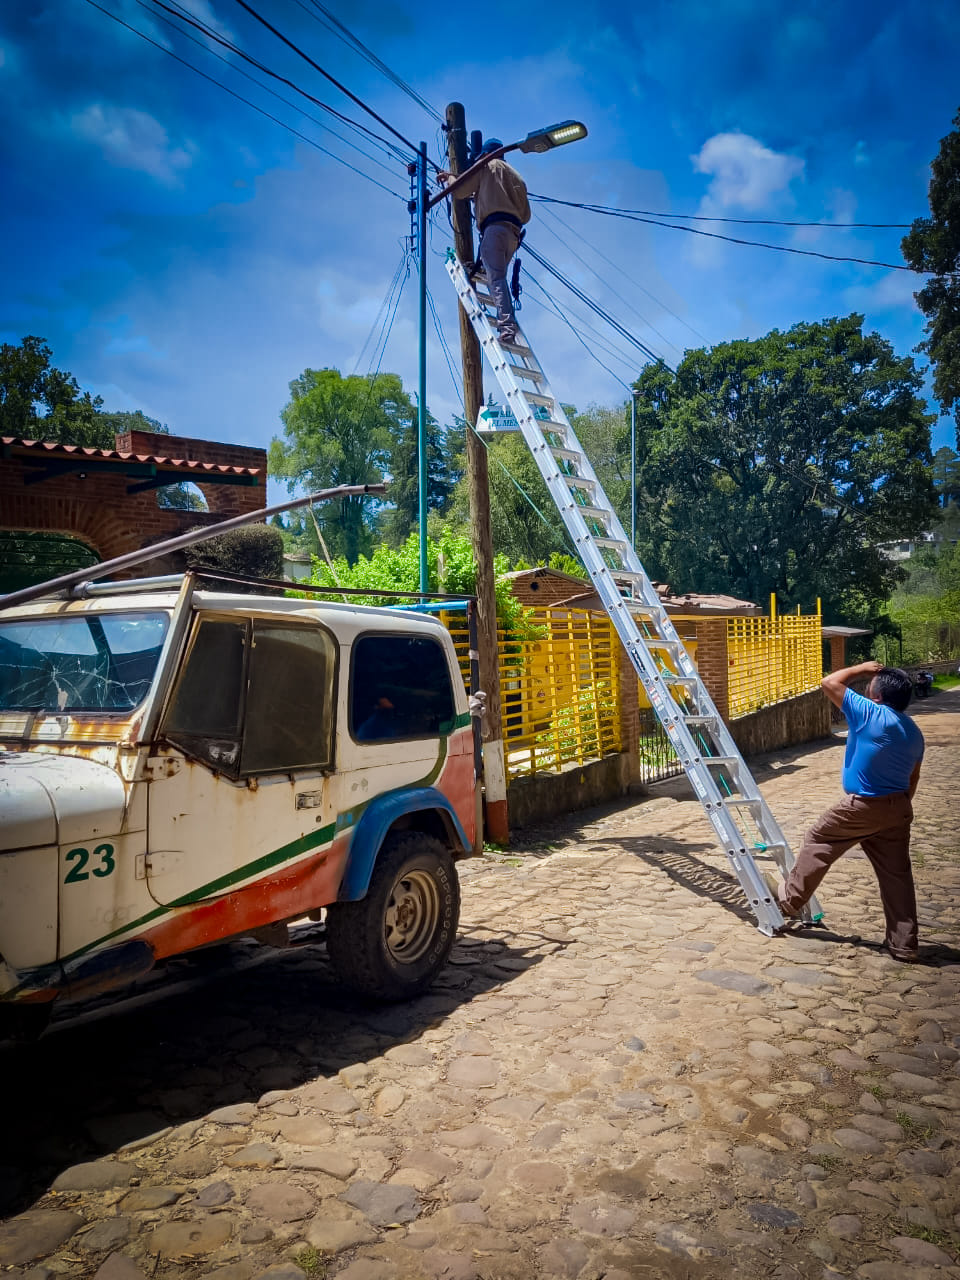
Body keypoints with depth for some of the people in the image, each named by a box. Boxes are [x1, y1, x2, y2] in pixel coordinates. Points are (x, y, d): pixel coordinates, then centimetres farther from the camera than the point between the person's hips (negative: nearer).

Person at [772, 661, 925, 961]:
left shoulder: (870, 715, -17)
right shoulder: (914, 732, 7)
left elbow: (829, 682, -14)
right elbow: (913, 778, 15)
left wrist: (862, 669, 0)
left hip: (863, 807, -7)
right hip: (898, 809, 7)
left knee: (817, 842, 11)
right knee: (896, 875, 10)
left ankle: (788, 898, 23)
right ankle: (904, 945, 15)